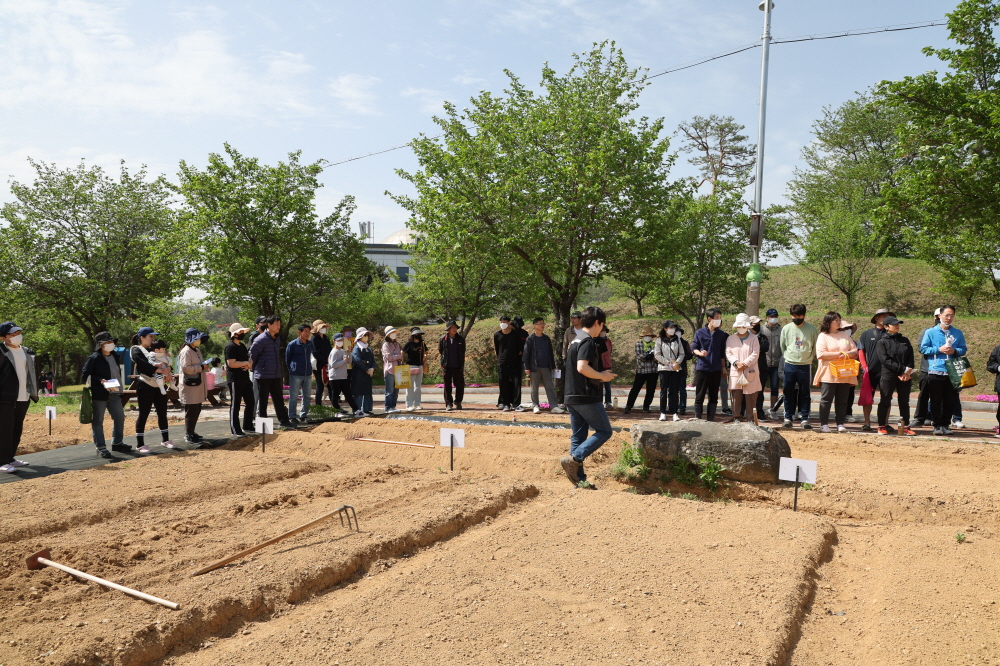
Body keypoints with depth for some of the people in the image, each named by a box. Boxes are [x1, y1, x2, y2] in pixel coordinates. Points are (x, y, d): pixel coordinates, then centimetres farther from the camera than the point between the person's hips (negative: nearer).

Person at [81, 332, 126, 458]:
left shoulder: (116, 357, 12)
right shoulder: (94, 358, -8)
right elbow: (85, 375, -11)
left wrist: (120, 385, 15)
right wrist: (100, 381, -22)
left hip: (114, 394, 7)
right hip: (99, 395, -7)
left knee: (119, 417, 11)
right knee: (98, 421, 1)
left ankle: (117, 443, 25)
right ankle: (101, 447, 6)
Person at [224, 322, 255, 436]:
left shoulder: (242, 346, 17)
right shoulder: (230, 347, -12)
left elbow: (247, 359, 24)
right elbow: (231, 363, -22)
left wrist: (248, 365, 1)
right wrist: (246, 363, -14)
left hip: (245, 378, 9)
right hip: (235, 379, -9)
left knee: (250, 403, 13)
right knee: (235, 405, -1)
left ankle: (247, 426, 24)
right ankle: (235, 429, 6)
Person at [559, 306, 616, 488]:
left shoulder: (574, 341, 17)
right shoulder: (588, 341, -12)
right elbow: (582, 367, -24)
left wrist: (600, 376, 15)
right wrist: (602, 376, -11)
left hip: (572, 396, 9)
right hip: (587, 397, -9)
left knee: (578, 437, 9)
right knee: (604, 431, 0)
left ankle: (579, 478, 10)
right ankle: (574, 459, -13)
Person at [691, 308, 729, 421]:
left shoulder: (721, 334, 8)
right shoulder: (700, 333, 0)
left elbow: (722, 353, 12)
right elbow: (694, 348, 3)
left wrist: (723, 368, 11)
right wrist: (700, 353, -18)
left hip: (716, 370, 3)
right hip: (702, 368, -3)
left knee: (713, 397, 7)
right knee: (700, 396, 0)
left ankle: (711, 419, 14)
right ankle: (697, 418, 5)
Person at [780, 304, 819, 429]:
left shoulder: (812, 329, 0)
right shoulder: (786, 328, 3)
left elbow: (815, 347, 7)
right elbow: (782, 346, 13)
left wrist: (810, 358, 3)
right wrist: (788, 357, 9)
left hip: (805, 366, -1)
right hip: (790, 365, 1)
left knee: (804, 394, 3)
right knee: (789, 393, 4)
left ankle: (804, 419, 7)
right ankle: (788, 418, 11)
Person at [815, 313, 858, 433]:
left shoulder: (845, 335, 15)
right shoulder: (823, 336, 0)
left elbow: (855, 351, 11)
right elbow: (820, 354, -12)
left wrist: (847, 354, -10)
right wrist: (838, 354, -14)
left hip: (844, 375, 4)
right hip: (828, 375, -4)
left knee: (842, 400, 5)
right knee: (826, 399, -1)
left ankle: (841, 424, 10)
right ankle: (824, 424, 5)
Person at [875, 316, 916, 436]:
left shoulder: (905, 340, 15)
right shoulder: (882, 342, 0)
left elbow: (911, 357, 8)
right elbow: (885, 360, -10)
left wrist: (908, 370, -10)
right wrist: (902, 370, -16)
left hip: (905, 377, 4)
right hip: (888, 376, -4)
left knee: (904, 402, 8)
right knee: (885, 402, 1)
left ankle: (905, 427, 14)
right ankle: (882, 426, 8)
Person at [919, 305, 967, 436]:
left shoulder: (958, 333, 12)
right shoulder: (930, 332, 3)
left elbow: (963, 349, 11)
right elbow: (923, 348, 0)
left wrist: (955, 351, -9)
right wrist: (939, 349, -11)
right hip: (935, 371, -2)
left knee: (950, 401, 5)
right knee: (936, 401, 0)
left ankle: (946, 424, 15)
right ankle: (937, 425, 8)